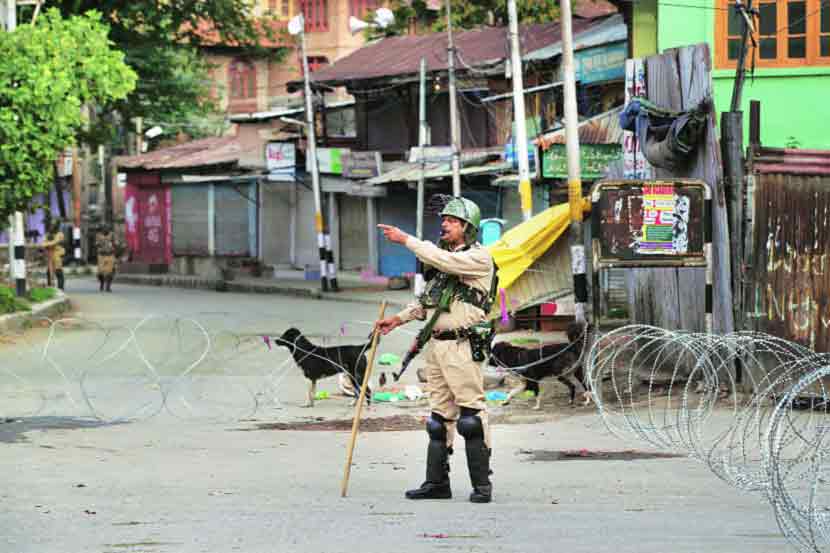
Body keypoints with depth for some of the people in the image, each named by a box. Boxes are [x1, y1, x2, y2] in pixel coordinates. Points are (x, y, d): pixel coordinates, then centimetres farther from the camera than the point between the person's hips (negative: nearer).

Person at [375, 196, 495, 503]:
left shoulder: (478, 258, -8)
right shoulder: (443, 256, 18)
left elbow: (443, 261, -23)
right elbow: (427, 300, 24)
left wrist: (406, 240, -19)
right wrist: (398, 319, 13)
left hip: (461, 346, -8)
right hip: (435, 344, 8)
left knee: (471, 413, -8)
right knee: (440, 414, 10)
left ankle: (482, 483, -5)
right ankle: (437, 482, 14)